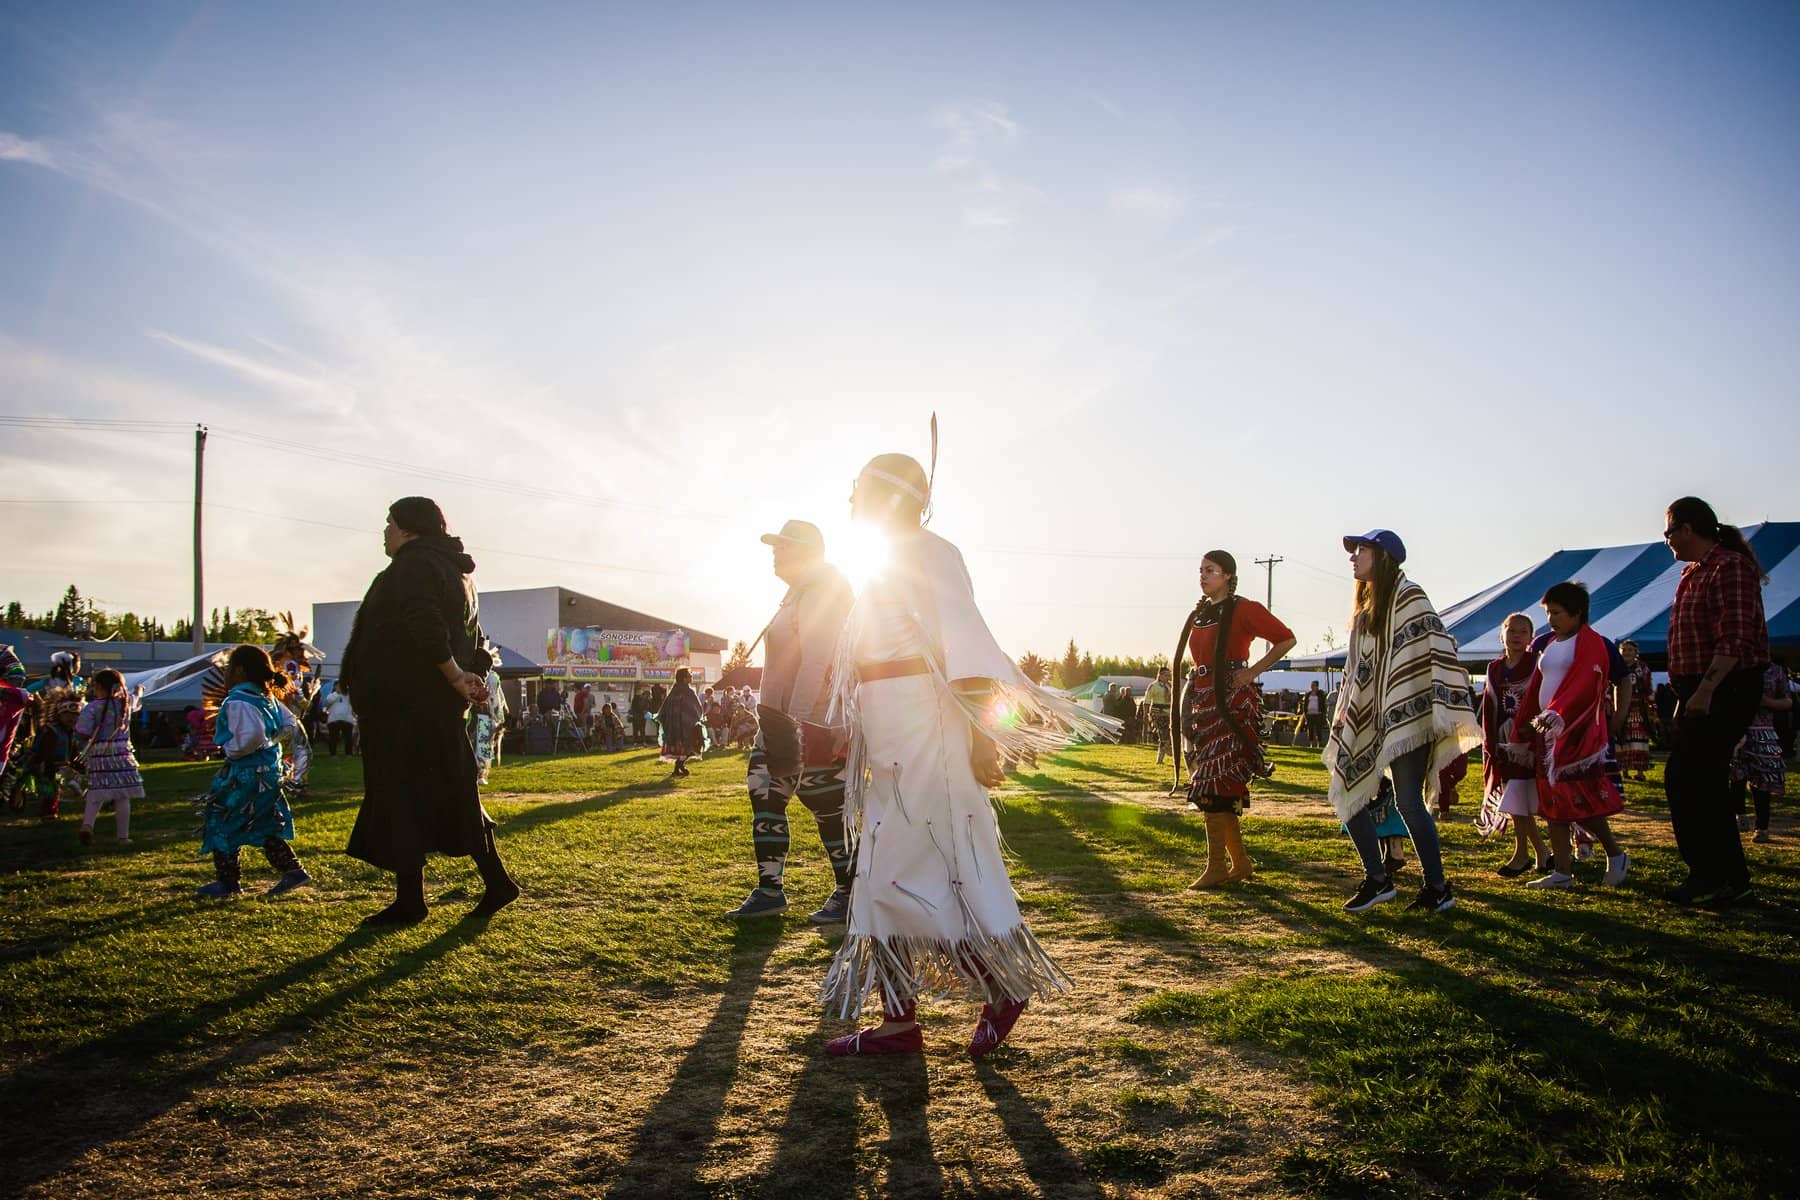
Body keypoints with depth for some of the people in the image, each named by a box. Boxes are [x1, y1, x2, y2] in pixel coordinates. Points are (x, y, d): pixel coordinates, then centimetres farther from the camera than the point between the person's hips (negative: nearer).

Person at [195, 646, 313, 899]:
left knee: (222, 825, 6)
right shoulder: (267, 697, 8)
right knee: (264, 827, 17)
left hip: (245, 774, -9)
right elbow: (288, 722, 17)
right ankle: (293, 870, 14)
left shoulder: (238, 701, -21)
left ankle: (227, 882, 12)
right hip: (269, 770, 9)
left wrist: (232, 751, -17)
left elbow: (252, 734, -33)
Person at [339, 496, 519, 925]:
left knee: (400, 799, -2)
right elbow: (475, 640, 17)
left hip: (404, 705, -9)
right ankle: (496, 881, 17)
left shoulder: (414, 565, -12)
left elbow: (426, 627, -25)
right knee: (452, 794, 14)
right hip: (440, 708, 9)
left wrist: (454, 677, -17)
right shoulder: (455, 571, 18)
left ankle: (409, 901, 3)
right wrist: (468, 677, 3)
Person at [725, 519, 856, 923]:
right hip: (781, 715, 11)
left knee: (826, 804, -3)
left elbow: (815, 661, -22)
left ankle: (850, 895, 8)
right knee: (764, 794, 8)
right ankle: (769, 890, 14)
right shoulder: (799, 593, 20)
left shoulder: (821, 591, -13)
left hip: (812, 719, -11)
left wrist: (797, 720, -27)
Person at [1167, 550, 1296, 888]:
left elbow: (1286, 638, -7)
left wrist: (1253, 671, -12)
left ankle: (1216, 867, -6)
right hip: (1203, 701, 8)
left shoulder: (1243, 609, -6)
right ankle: (1241, 863, 17)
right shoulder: (1198, 614, 15)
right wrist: (1189, 702, 16)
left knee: (1212, 784, -11)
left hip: (1232, 702, -8)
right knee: (1225, 788, 9)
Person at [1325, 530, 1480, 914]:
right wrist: (1344, 719, 19)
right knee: (1346, 794, 5)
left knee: (1409, 803, -8)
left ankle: (1438, 888, 4)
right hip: (1368, 719, 9)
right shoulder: (1365, 605, 18)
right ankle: (1376, 879, 14)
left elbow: (1436, 646, -16)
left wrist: (1444, 710, -22)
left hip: (1406, 715, -9)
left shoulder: (1407, 595, -8)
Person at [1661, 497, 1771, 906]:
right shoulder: (1694, 573, 18)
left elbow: (1735, 639, -22)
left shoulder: (1730, 567, -14)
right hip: (1701, 693, 10)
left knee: (1684, 781, -11)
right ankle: (1729, 878, 18)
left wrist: (1705, 689, -27)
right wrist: (1687, 693, 21)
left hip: (1725, 690, -10)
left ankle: (1711, 877, -3)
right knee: (1705, 784, 11)